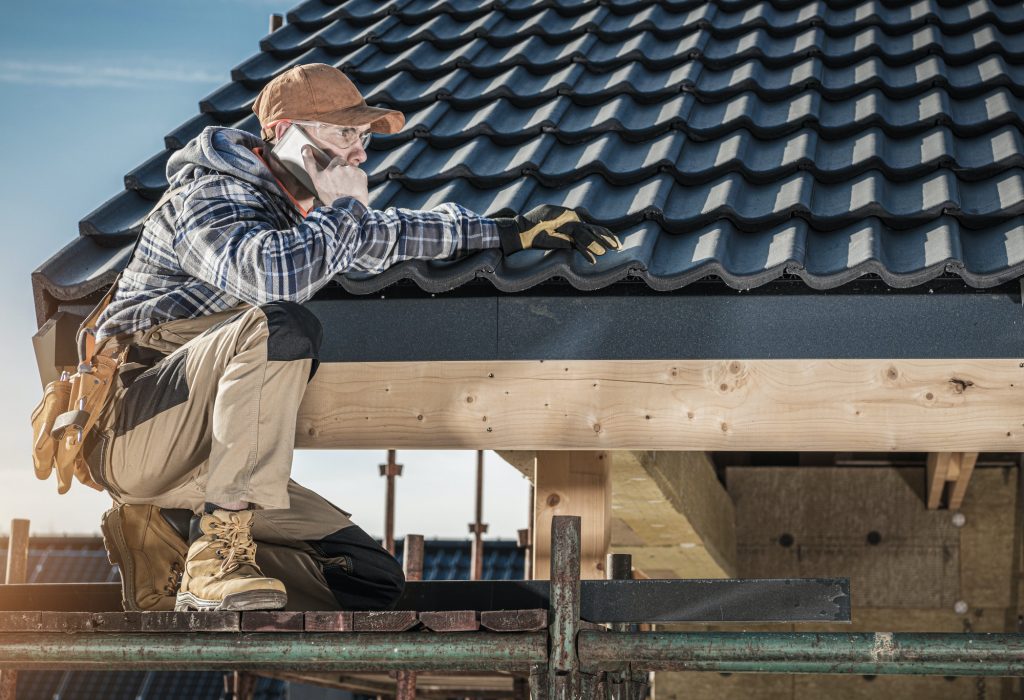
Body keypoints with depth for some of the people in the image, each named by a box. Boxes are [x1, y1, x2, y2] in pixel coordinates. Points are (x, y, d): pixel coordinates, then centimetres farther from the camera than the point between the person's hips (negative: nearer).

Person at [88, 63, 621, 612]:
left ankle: (161, 534, 4)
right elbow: (271, 274, -34)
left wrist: (508, 232, 29)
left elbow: (387, 234, 35)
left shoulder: (296, 211, 16)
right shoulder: (209, 196, -11)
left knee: (372, 580, -2)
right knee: (284, 326, -33)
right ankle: (215, 557, -30)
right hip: (131, 428, -8)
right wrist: (344, 208, -16)